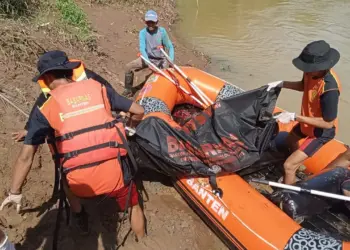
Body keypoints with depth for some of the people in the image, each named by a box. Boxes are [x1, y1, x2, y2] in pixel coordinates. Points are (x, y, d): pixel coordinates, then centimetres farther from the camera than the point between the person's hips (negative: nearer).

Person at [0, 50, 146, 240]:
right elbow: (138, 111, 9)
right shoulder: (98, 87, 7)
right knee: (132, 204, 30)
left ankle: (79, 216, 47)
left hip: (81, 182, 0)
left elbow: (26, 157, 3)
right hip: (115, 173, 1)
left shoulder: (45, 108, 3)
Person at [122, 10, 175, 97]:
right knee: (128, 67, -12)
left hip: (160, 59, 0)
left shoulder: (162, 31, -15)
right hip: (147, 58, 1)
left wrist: (171, 62, -28)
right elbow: (142, 48, -27)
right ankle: (128, 90, 3)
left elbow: (170, 47, -12)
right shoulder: (143, 32, -15)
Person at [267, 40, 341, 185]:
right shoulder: (313, 73, -18)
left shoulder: (330, 90, -40)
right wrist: (282, 84, -9)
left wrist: (294, 117, -34)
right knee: (290, 140, 34)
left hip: (321, 131, -8)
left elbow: (328, 123, -32)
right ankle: (297, 165, 62)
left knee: (288, 166, -10)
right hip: (308, 123, 9)